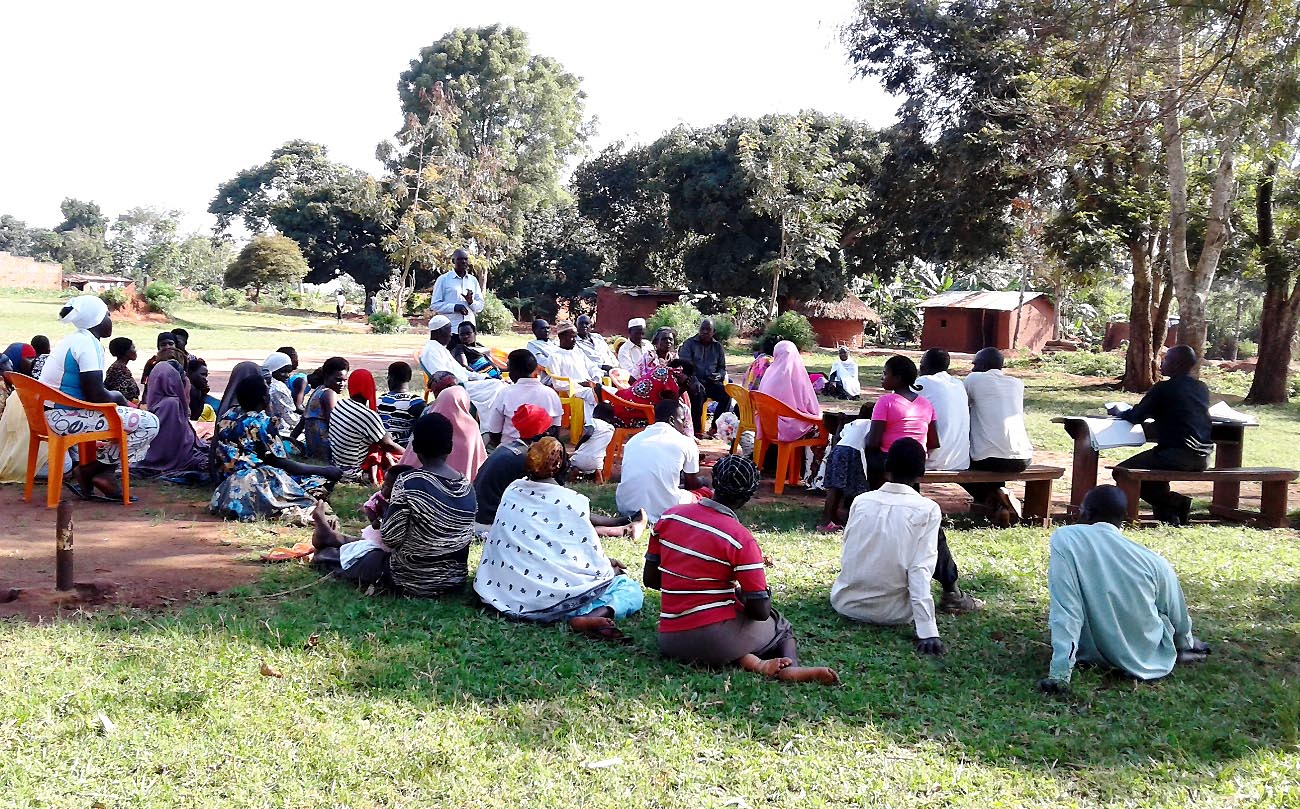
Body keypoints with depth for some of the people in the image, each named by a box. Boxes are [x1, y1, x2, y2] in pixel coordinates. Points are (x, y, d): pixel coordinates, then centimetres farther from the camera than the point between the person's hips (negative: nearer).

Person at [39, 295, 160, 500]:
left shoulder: (75, 340, 16)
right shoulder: (88, 343, -14)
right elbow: (96, 395, -20)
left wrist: (118, 397, 10)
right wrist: (117, 397, -1)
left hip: (53, 413, 10)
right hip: (65, 416, -10)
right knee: (149, 423, -13)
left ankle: (104, 473, 8)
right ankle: (89, 470, -5)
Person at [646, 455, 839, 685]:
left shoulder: (668, 516, 0)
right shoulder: (741, 539, -14)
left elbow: (650, 579, 8)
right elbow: (760, 612, -12)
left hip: (670, 642, 4)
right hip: (716, 641, -4)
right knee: (781, 627, 25)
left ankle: (749, 661, 3)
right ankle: (791, 666, -7)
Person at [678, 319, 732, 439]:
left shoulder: (718, 347, 16)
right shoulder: (689, 343, 3)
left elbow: (722, 367, 22)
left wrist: (719, 375, -4)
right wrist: (695, 382, -24)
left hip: (711, 382, 4)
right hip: (694, 380, -4)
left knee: (727, 394, -25)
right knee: (698, 393, -37)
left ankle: (714, 427, -15)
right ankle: (696, 430, -30)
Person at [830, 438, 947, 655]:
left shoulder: (861, 501, -1)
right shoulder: (928, 510, -11)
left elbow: (846, 556, 9)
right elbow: (921, 570, -19)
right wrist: (927, 631, -22)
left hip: (845, 603, 3)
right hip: (892, 612, -3)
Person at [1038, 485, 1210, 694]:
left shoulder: (1065, 538, -15)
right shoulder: (1154, 561, -7)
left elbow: (1064, 610, -23)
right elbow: (1178, 618, 8)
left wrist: (1059, 673, -23)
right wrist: (1186, 644, 30)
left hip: (1096, 655, -2)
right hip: (1152, 658, 3)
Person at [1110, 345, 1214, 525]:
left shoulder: (1164, 388, -8)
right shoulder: (1202, 388, 12)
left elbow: (1136, 416, -3)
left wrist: (1117, 412, 17)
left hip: (1176, 456, -8)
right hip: (1203, 459, 8)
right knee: (1153, 462, 33)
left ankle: (1175, 501, -5)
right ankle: (1167, 513, 18)